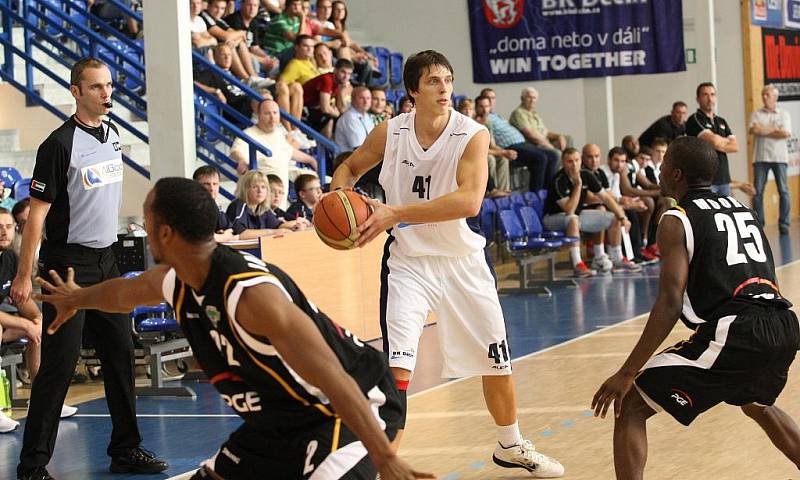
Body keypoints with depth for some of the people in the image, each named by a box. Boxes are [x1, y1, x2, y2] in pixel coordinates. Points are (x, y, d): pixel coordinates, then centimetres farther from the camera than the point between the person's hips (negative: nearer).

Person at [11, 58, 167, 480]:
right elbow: (37, 211, -14)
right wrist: (24, 276, -15)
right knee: (59, 363, -7)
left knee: (121, 354, 10)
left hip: (105, 260, 7)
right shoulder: (60, 143, -15)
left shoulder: (113, 134, 8)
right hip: (68, 263, -7)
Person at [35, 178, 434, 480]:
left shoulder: (251, 293, -32)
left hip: (354, 405, -9)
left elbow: (334, 381, -36)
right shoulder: (173, 284, -2)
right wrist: (75, 299, 47)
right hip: (280, 418, 9)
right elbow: (122, 293, 25)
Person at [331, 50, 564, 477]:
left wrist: (395, 213, -40)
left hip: (463, 260, 1)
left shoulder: (472, 136, -18)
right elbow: (350, 166, 9)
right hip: (408, 261, -1)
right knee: (397, 365, -17)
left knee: (497, 360, 15)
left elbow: (469, 201, -33)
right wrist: (340, 194, -15)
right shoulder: (390, 132, -10)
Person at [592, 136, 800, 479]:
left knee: (629, 406, 2)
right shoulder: (741, 209, 21)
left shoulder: (676, 221, 1)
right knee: (755, 403, 39)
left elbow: (670, 303, -10)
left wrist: (627, 374, -10)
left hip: (734, 334, -7)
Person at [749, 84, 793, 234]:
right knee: (758, 192, -3)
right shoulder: (756, 114, 11)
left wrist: (765, 130, -6)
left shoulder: (784, 114, 8)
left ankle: (784, 224, 4)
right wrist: (775, 129, -10)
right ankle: (758, 224, 2)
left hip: (779, 157, -1)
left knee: (783, 191, -2)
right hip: (760, 157, 1)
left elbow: (786, 133, -6)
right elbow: (753, 130, -7)